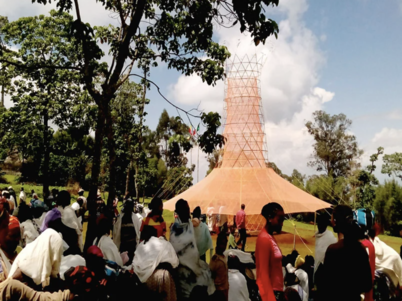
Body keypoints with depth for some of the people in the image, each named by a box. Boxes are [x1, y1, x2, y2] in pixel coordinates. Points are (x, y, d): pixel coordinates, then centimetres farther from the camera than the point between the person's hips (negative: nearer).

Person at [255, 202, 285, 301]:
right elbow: (263, 273, -20)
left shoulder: (270, 237, 11)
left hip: (275, 290, 9)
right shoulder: (264, 238, -18)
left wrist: (277, 292, 16)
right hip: (270, 292, -9)